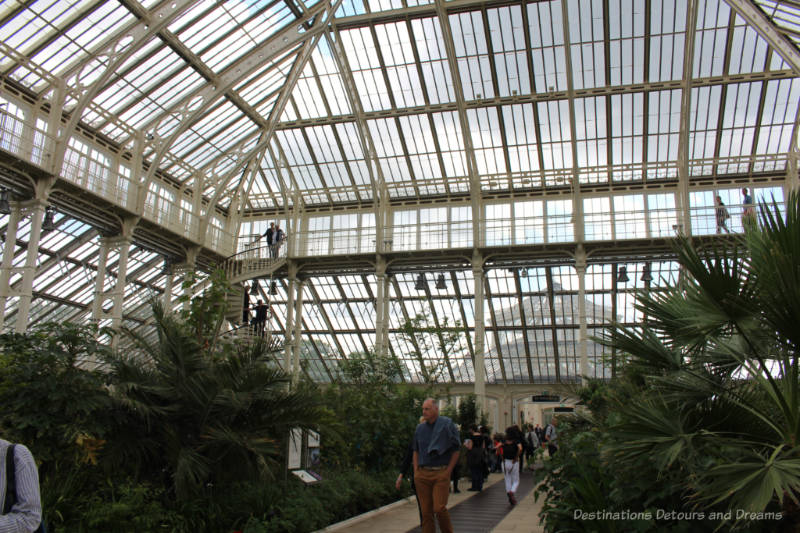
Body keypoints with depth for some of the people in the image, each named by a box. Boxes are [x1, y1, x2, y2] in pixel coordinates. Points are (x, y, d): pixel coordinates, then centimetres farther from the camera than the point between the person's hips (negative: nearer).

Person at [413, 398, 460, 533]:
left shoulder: (447, 425, -3)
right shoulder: (420, 428, 10)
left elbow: (455, 452, -1)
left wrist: (448, 472, -7)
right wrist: (416, 472, 8)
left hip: (441, 473, -4)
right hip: (422, 474, 4)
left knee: (439, 508, -11)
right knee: (426, 512, 4)